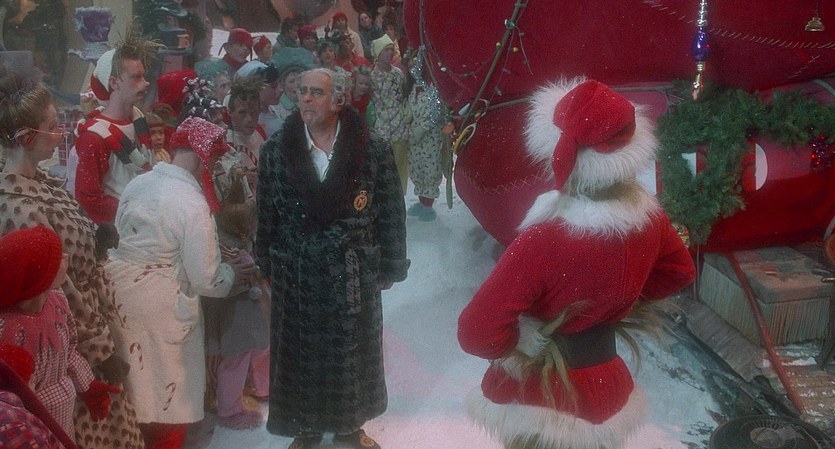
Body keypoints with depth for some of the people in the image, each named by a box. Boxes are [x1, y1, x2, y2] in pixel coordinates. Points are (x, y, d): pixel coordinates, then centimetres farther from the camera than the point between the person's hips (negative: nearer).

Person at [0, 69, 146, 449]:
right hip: (78, 349, -8)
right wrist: (102, 350, -15)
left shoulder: (39, 182, -1)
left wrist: (96, 235, -6)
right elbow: (58, 292, -22)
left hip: (95, 319, 8)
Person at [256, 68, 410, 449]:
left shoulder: (372, 150, -10)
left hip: (353, 276, -1)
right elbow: (266, 216, 2)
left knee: (351, 352, 15)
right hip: (296, 277, 1)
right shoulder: (275, 152, -5)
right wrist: (268, 267, 3)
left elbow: (391, 214, -5)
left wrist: (389, 268, -3)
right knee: (301, 353, 14)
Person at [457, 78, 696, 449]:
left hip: (540, 395, -5)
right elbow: (679, 272, 8)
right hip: (604, 389, 5)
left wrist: (529, 341, -16)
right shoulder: (647, 215, -13)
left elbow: (478, 334, -34)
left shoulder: (544, 241, -32)